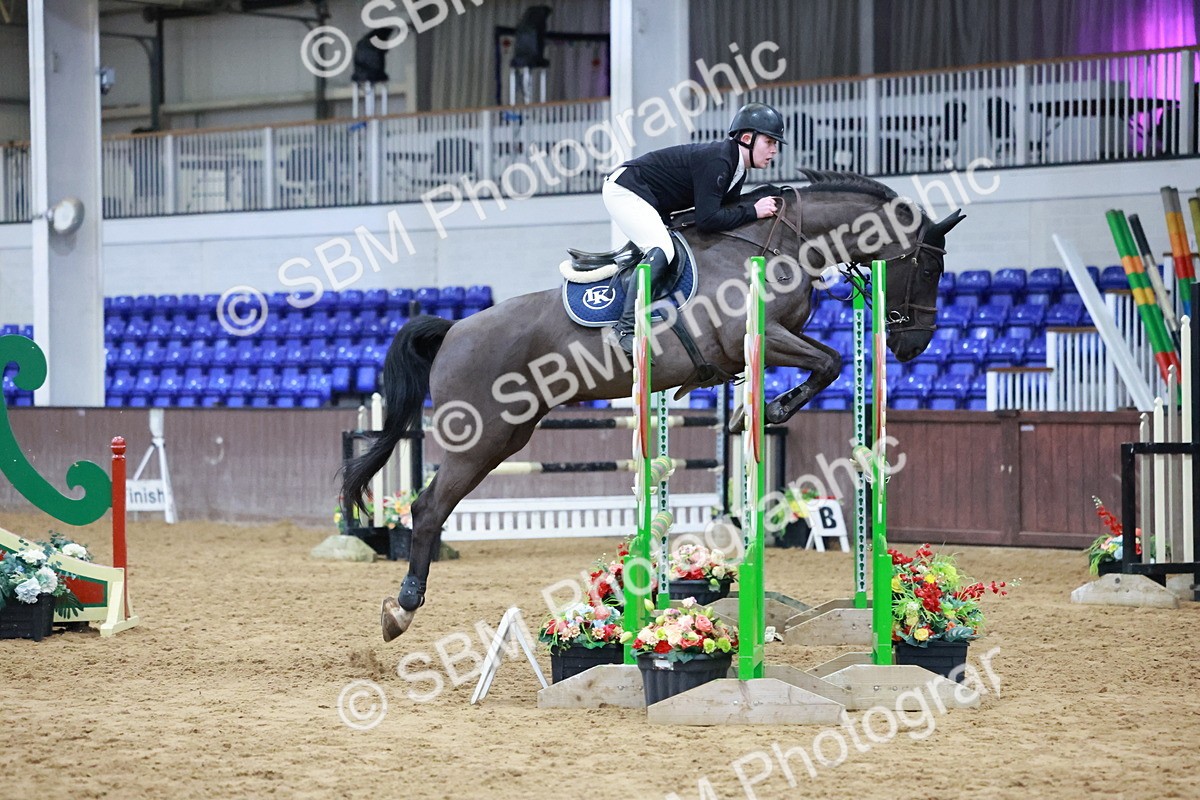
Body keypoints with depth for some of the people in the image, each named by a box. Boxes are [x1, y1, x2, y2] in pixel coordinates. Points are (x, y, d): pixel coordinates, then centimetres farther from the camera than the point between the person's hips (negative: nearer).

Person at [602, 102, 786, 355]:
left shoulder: (737, 171, 6)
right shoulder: (717, 160, -25)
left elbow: (726, 213, 11)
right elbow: (707, 220, -29)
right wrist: (753, 211, -24)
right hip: (624, 189, -11)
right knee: (661, 250, -25)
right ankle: (626, 329, -31)